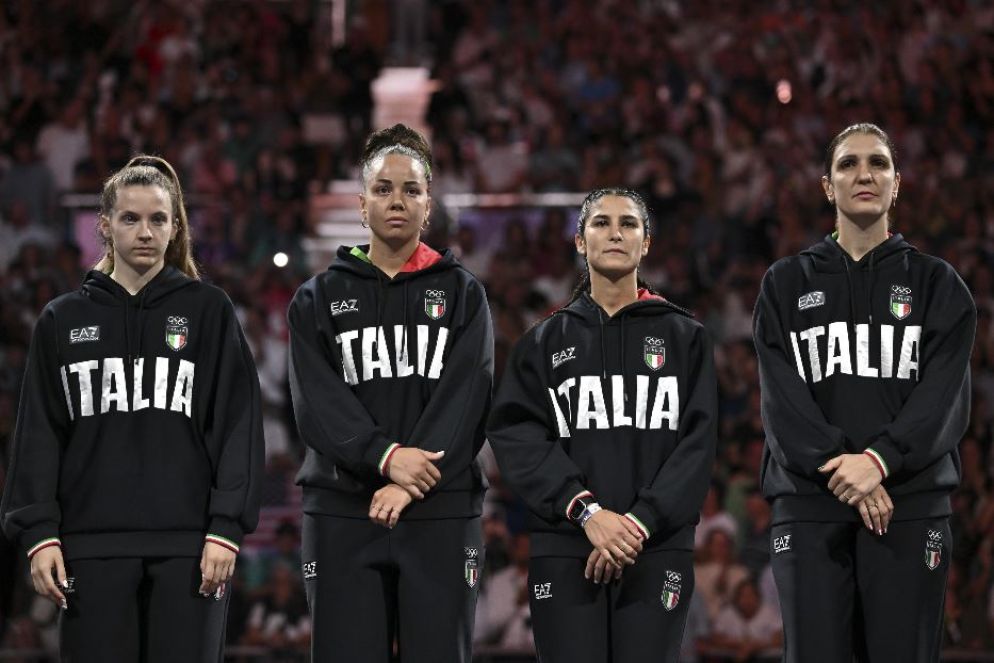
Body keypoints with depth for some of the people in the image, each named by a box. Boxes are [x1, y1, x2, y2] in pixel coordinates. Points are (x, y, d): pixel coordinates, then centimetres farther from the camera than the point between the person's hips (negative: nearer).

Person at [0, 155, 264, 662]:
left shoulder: (208, 310, 7)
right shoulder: (64, 319, 11)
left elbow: (237, 424, 2)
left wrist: (227, 528, -7)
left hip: (188, 544, -1)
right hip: (94, 544, 1)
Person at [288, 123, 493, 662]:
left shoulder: (462, 294, 9)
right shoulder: (320, 298, 11)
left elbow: (465, 397, -4)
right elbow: (316, 401, -3)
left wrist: (411, 486, -16)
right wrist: (385, 456, -19)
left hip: (441, 516, 0)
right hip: (342, 516, 0)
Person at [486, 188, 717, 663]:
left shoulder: (684, 337, 11)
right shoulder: (546, 341, 13)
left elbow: (696, 442, 1)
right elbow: (516, 435, 1)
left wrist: (643, 523, -12)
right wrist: (586, 511, -14)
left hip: (657, 552, 0)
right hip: (564, 552, 1)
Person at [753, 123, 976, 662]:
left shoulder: (937, 284, 11)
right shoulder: (786, 285, 12)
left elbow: (944, 397, -2)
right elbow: (782, 398, 0)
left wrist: (879, 460, -17)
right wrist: (842, 472, -14)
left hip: (911, 504, 0)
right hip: (810, 504, 0)